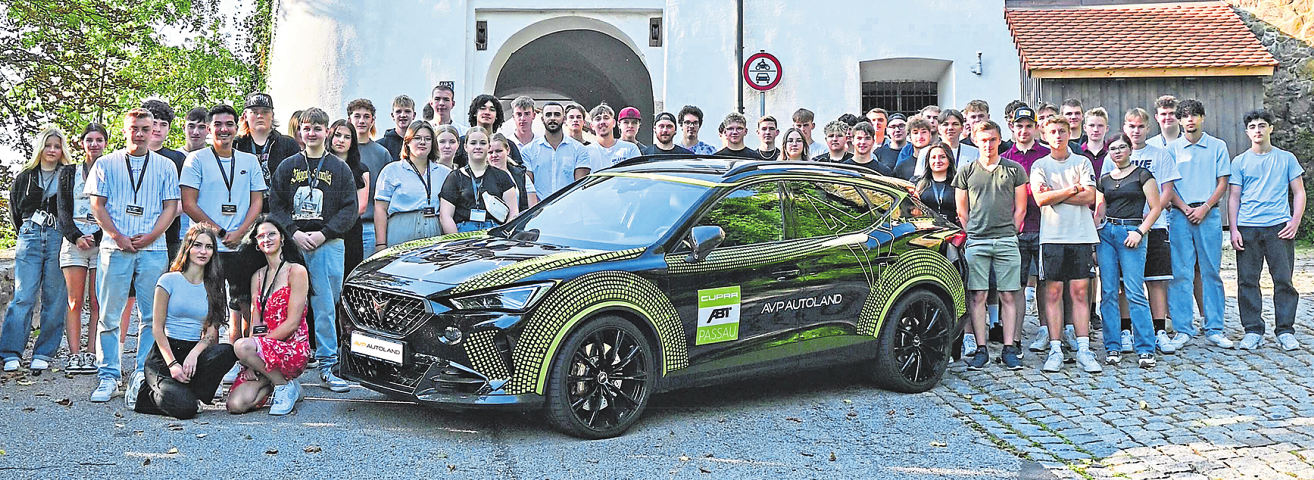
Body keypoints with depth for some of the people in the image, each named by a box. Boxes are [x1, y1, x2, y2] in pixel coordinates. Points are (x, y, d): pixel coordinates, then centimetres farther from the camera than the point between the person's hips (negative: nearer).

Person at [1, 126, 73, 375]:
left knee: (54, 300, -2)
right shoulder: (24, 177, 14)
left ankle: (43, 354, 3)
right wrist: (27, 233, 15)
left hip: (58, 239, -1)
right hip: (30, 239, 1)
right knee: (23, 297, -6)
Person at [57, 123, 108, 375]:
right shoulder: (68, 173, 15)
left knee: (97, 304, -4)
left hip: (102, 241, -1)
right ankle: (74, 355, -3)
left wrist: (98, 236, -8)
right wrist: (75, 237, -6)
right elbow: (63, 210, 8)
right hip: (74, 241, 1)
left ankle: (91, 355, -3)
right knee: (75, 302, -3)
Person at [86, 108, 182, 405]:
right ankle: (108, 376, 7)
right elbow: (97, 205, 6)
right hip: (115, 248, 0)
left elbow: (171, 207, 7)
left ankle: (143, 375, 4)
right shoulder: (106, 164, 11)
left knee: (152, 316, -2)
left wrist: (149, 237, -7)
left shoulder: (165, 166, 11)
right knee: (109, 315, 0)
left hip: (153, 249, 0)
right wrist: (119, 237, -6)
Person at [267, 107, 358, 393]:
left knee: (325, 307, -4)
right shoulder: (287, 167, 12)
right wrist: (294, 233, -8)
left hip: (328, 244, -1)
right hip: (292, 244, 1)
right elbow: (275, 205, 7)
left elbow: (350, 209, 2)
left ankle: (327, 364, 0)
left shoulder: (340, 169, 8)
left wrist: (323, 233, -10)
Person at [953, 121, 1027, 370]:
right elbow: (962, 211, 12)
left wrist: (1009, 233, 4)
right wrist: (972, 234, 4)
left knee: (1008, 296, 0)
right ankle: (981, 349, 4)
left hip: (1007, 241, 0)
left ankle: (1009, 349, 5)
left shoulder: (1014, 169, 9)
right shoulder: (966, 171, 10)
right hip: (976, 242, 0)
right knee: (977, 296, -2)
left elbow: (1020, 209, 11)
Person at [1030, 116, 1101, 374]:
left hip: (1081, 235, 1)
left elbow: (1089, 196, -3)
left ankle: (1084, 349, 1)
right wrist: (1072, 190, -5)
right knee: (1053, 293, -1)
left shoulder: (1082, 162, 11)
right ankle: (1055, 350, 1)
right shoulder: (1039, 165, 8)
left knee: (1079, 292, 0)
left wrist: (1055, 195, -6)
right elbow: (1040, 198, -7)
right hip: (1052, 236, 0)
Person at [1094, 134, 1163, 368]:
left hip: (1131, 232, -4)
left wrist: (1139, 231, -11)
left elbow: (1156, 207, 0)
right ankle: (1112, 348, 5)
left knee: (1135, 293, -11)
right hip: (1106, 234, 4)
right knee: (1108, 292, 0)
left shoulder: (1142, 175, 4)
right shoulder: (1103, 180, 17)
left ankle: (1145, 349, -7)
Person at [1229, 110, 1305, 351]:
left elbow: (1299, 193, 10)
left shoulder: (1286, 159, 9)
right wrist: (1233, 230, 0)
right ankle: (1253, 331, 8)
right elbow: (1234, 198, 10)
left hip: (1279, 228, -1)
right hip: (1247, 229, 1)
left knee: (1284, 280, -2)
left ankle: (1285, 331, 6)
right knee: (1247, 281, 0)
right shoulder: (1239, 162, 10)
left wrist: (1295, 222, -4)